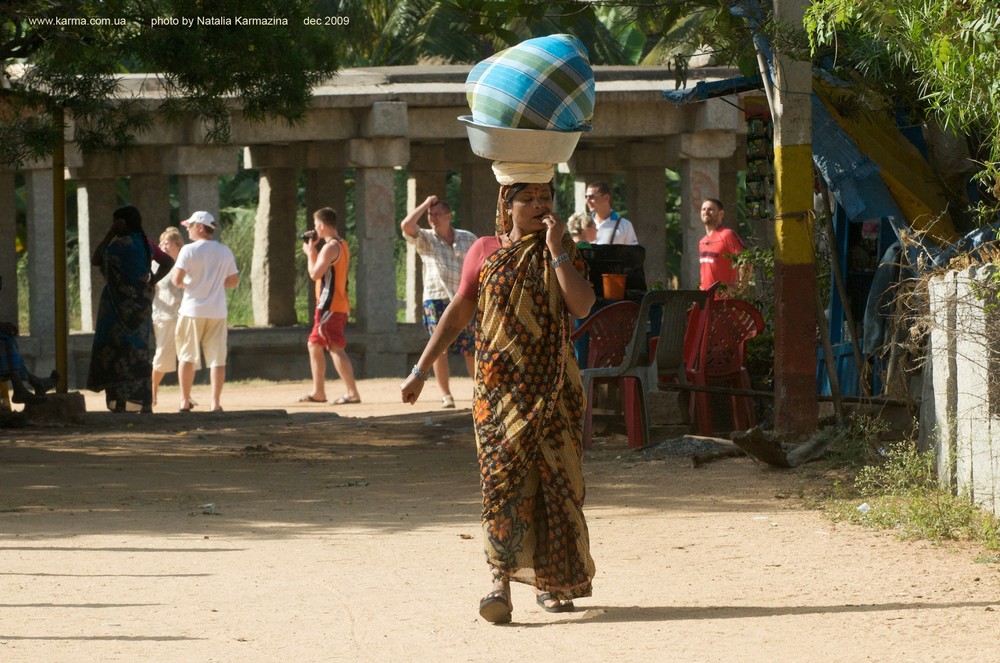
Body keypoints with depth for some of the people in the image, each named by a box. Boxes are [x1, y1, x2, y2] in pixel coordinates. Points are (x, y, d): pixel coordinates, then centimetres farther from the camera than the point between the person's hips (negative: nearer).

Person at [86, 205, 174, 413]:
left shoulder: (120, 244, -17)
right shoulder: (145, 243, 9)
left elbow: (96, 260, -13)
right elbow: (168, 262, 10)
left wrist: (109, 235, -8)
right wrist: (153, 281, 5)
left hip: (121, 305, -8)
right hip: (142, 303, 8)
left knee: (117, 352, -5)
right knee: (140, 352, 11)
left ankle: (120, 403, -9)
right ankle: (146, 403, 10)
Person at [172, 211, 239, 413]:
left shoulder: (189, 250, -8)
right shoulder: (225, 252, 6)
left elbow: (177, 279, -14)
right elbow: (234, 281, 12)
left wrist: (184, 284, 7)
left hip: (192, 310, -3)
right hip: (217, 311, 3)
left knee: (187, 357, 7)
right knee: (217, 359, 4)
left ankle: (185, 401, 6)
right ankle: (215, 403, -1)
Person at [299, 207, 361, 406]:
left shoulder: (330, 247, -15)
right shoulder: (341, 245, 16)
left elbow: (315, 274, -19)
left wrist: (309, 252, -5)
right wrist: (314, 250, 15)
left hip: (330, 305, -10)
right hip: (338, 305, 10)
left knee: (336, 348, -12)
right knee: (314, 345, 18)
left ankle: (352, 393, -16)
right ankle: (318, 392, 22)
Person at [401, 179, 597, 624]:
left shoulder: (563, 251, 6)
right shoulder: (485, 252, 6)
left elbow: (582, 306, -11)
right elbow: (457, 314, 10)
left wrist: (556, 250, -14)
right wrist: (421, 371, 8)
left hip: (552, 385, 1)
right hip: (500, 384, -1)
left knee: (555, 478, 3)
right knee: (503, 476, -12)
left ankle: (550, 581, 15)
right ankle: (501, 582, -19)